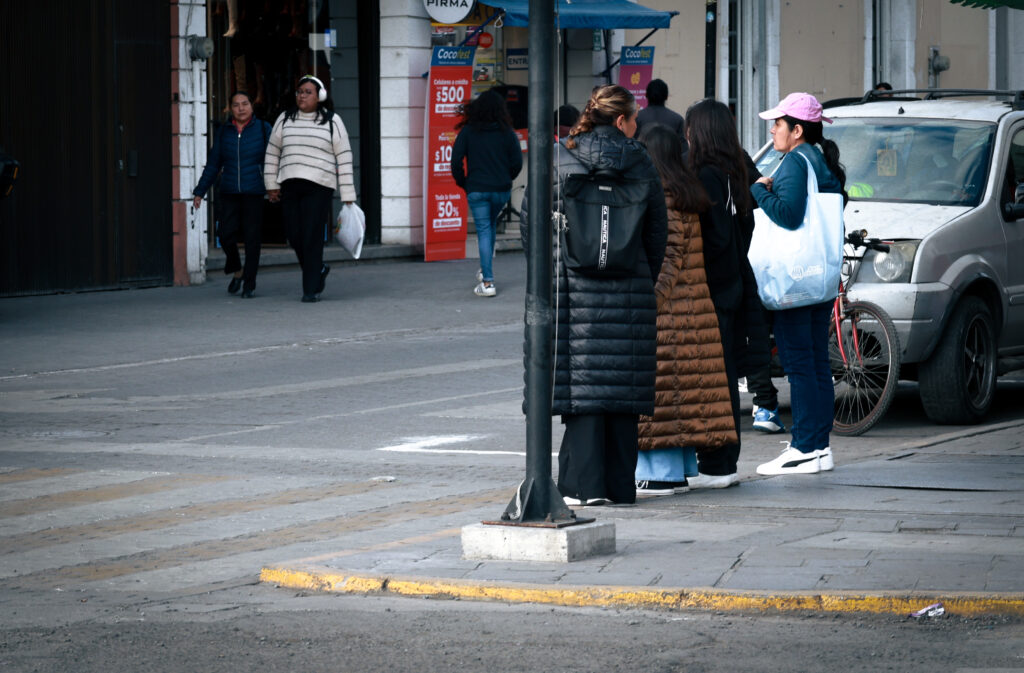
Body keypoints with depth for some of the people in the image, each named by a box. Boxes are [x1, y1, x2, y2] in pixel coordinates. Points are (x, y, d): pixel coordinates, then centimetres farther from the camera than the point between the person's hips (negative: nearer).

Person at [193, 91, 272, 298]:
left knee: (252, 237, -3)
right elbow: (213, 165, 15)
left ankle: (249, 285, 6)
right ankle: (236, 271, 15)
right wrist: (200, 192, 11)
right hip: (229, 193, 2)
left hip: (254, 194, -2)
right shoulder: (224, 132, 12)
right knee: (226, 233, -11)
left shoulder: (263, 129, 5)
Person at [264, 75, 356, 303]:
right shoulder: (285, 119, 12)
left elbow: (344, 159, 3)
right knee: (294, 235, 2)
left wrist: (347, 195, -2)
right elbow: (273, 152, 17)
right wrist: (271, 184, 11)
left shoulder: (332, 122, 4)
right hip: (289, 186, 4)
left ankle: (311, 289, -5)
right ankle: (319, 270, 28)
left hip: (319, 186, -4)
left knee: (312, 237, -9)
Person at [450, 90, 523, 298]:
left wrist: (463, 183, 7)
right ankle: (486, 270, 30)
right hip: (501, 190, 2)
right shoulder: (507, 133, -1)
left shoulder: (468, 132, -5)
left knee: (484, 231, -1)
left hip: (477, 189, -2)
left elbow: (456, 161, -7)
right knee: (491, 224, 25)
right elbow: (517, 163, -1)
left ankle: (487, 282, -8)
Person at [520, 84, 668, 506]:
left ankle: (584, 485, -5)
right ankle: (620, 484, 10)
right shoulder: (639, 163, 4)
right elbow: (657, 229, 8)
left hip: (574, 285, -1)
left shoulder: (559, 159, 0)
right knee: (621, 382, 7)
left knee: (582, 381, -1)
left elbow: (532, 219, 0)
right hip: (628, 290, 1)